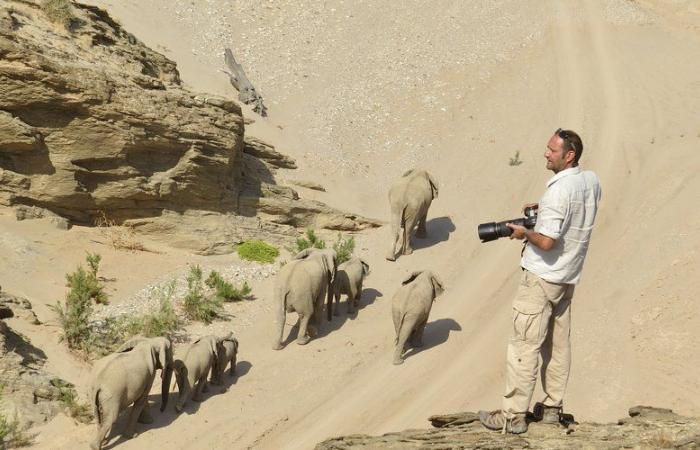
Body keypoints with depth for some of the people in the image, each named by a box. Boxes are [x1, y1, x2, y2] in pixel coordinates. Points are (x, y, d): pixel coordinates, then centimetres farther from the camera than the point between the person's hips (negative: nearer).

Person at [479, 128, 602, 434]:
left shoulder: (558, 191, -25)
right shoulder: (592, 181, 2)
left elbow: (546, 242, -28)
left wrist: (524, 233, -9)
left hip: (542, 278, -9)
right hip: (569, 277, 9)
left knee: (524, 346, -2)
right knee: (558, 343, 16)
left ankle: (513, 416, 2)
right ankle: (552, 407, 25)